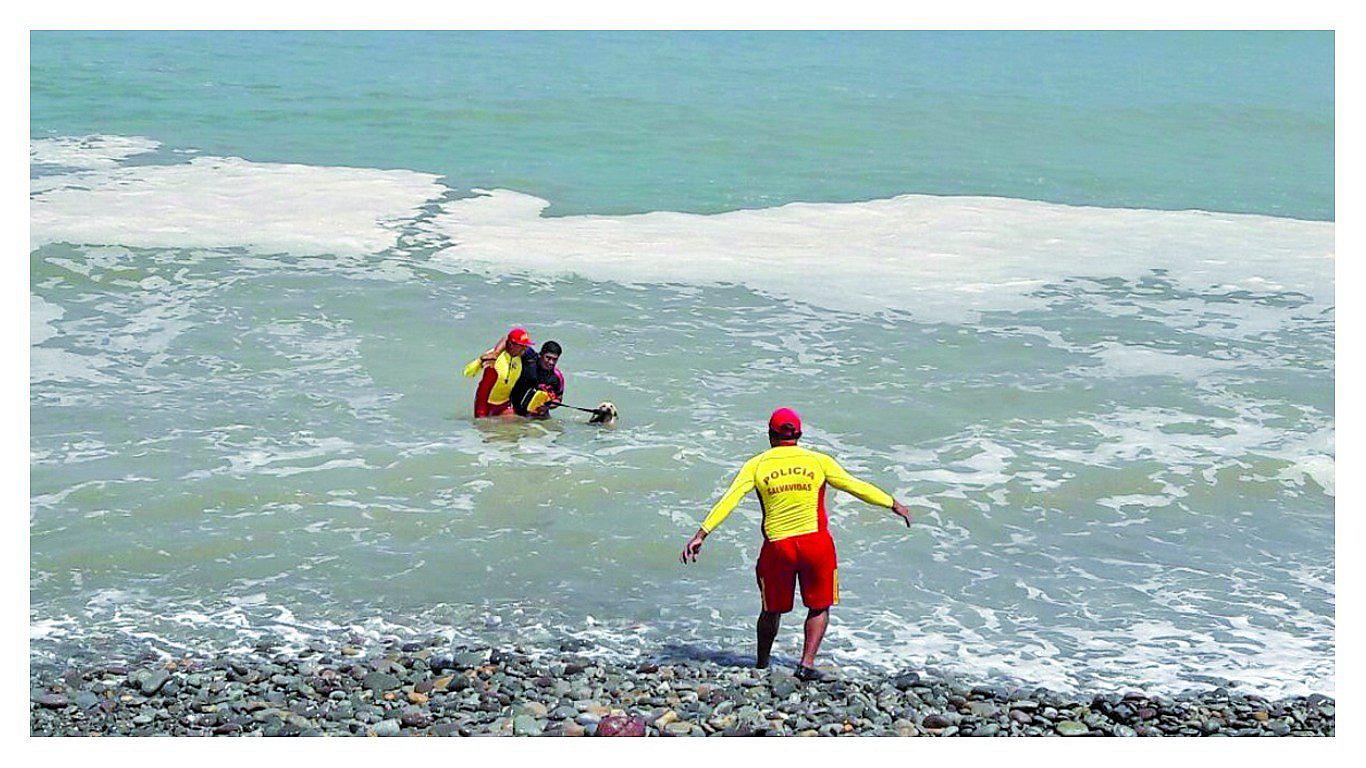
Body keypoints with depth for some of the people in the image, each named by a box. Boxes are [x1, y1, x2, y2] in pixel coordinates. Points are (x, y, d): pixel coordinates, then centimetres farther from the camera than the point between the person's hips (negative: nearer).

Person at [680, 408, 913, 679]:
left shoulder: (756, 465, 2)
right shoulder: (819, 461, 2)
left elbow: (728, 500, -6)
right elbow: (857, 487, 8)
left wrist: (701, 533, -6)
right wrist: (894, 504, 19)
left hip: (777, 546, 1)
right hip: (816, 542, -1)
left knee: (772, 610, 18)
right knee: (819, 608, 14)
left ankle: (761, 665, 30)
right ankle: (807, 663, 2)